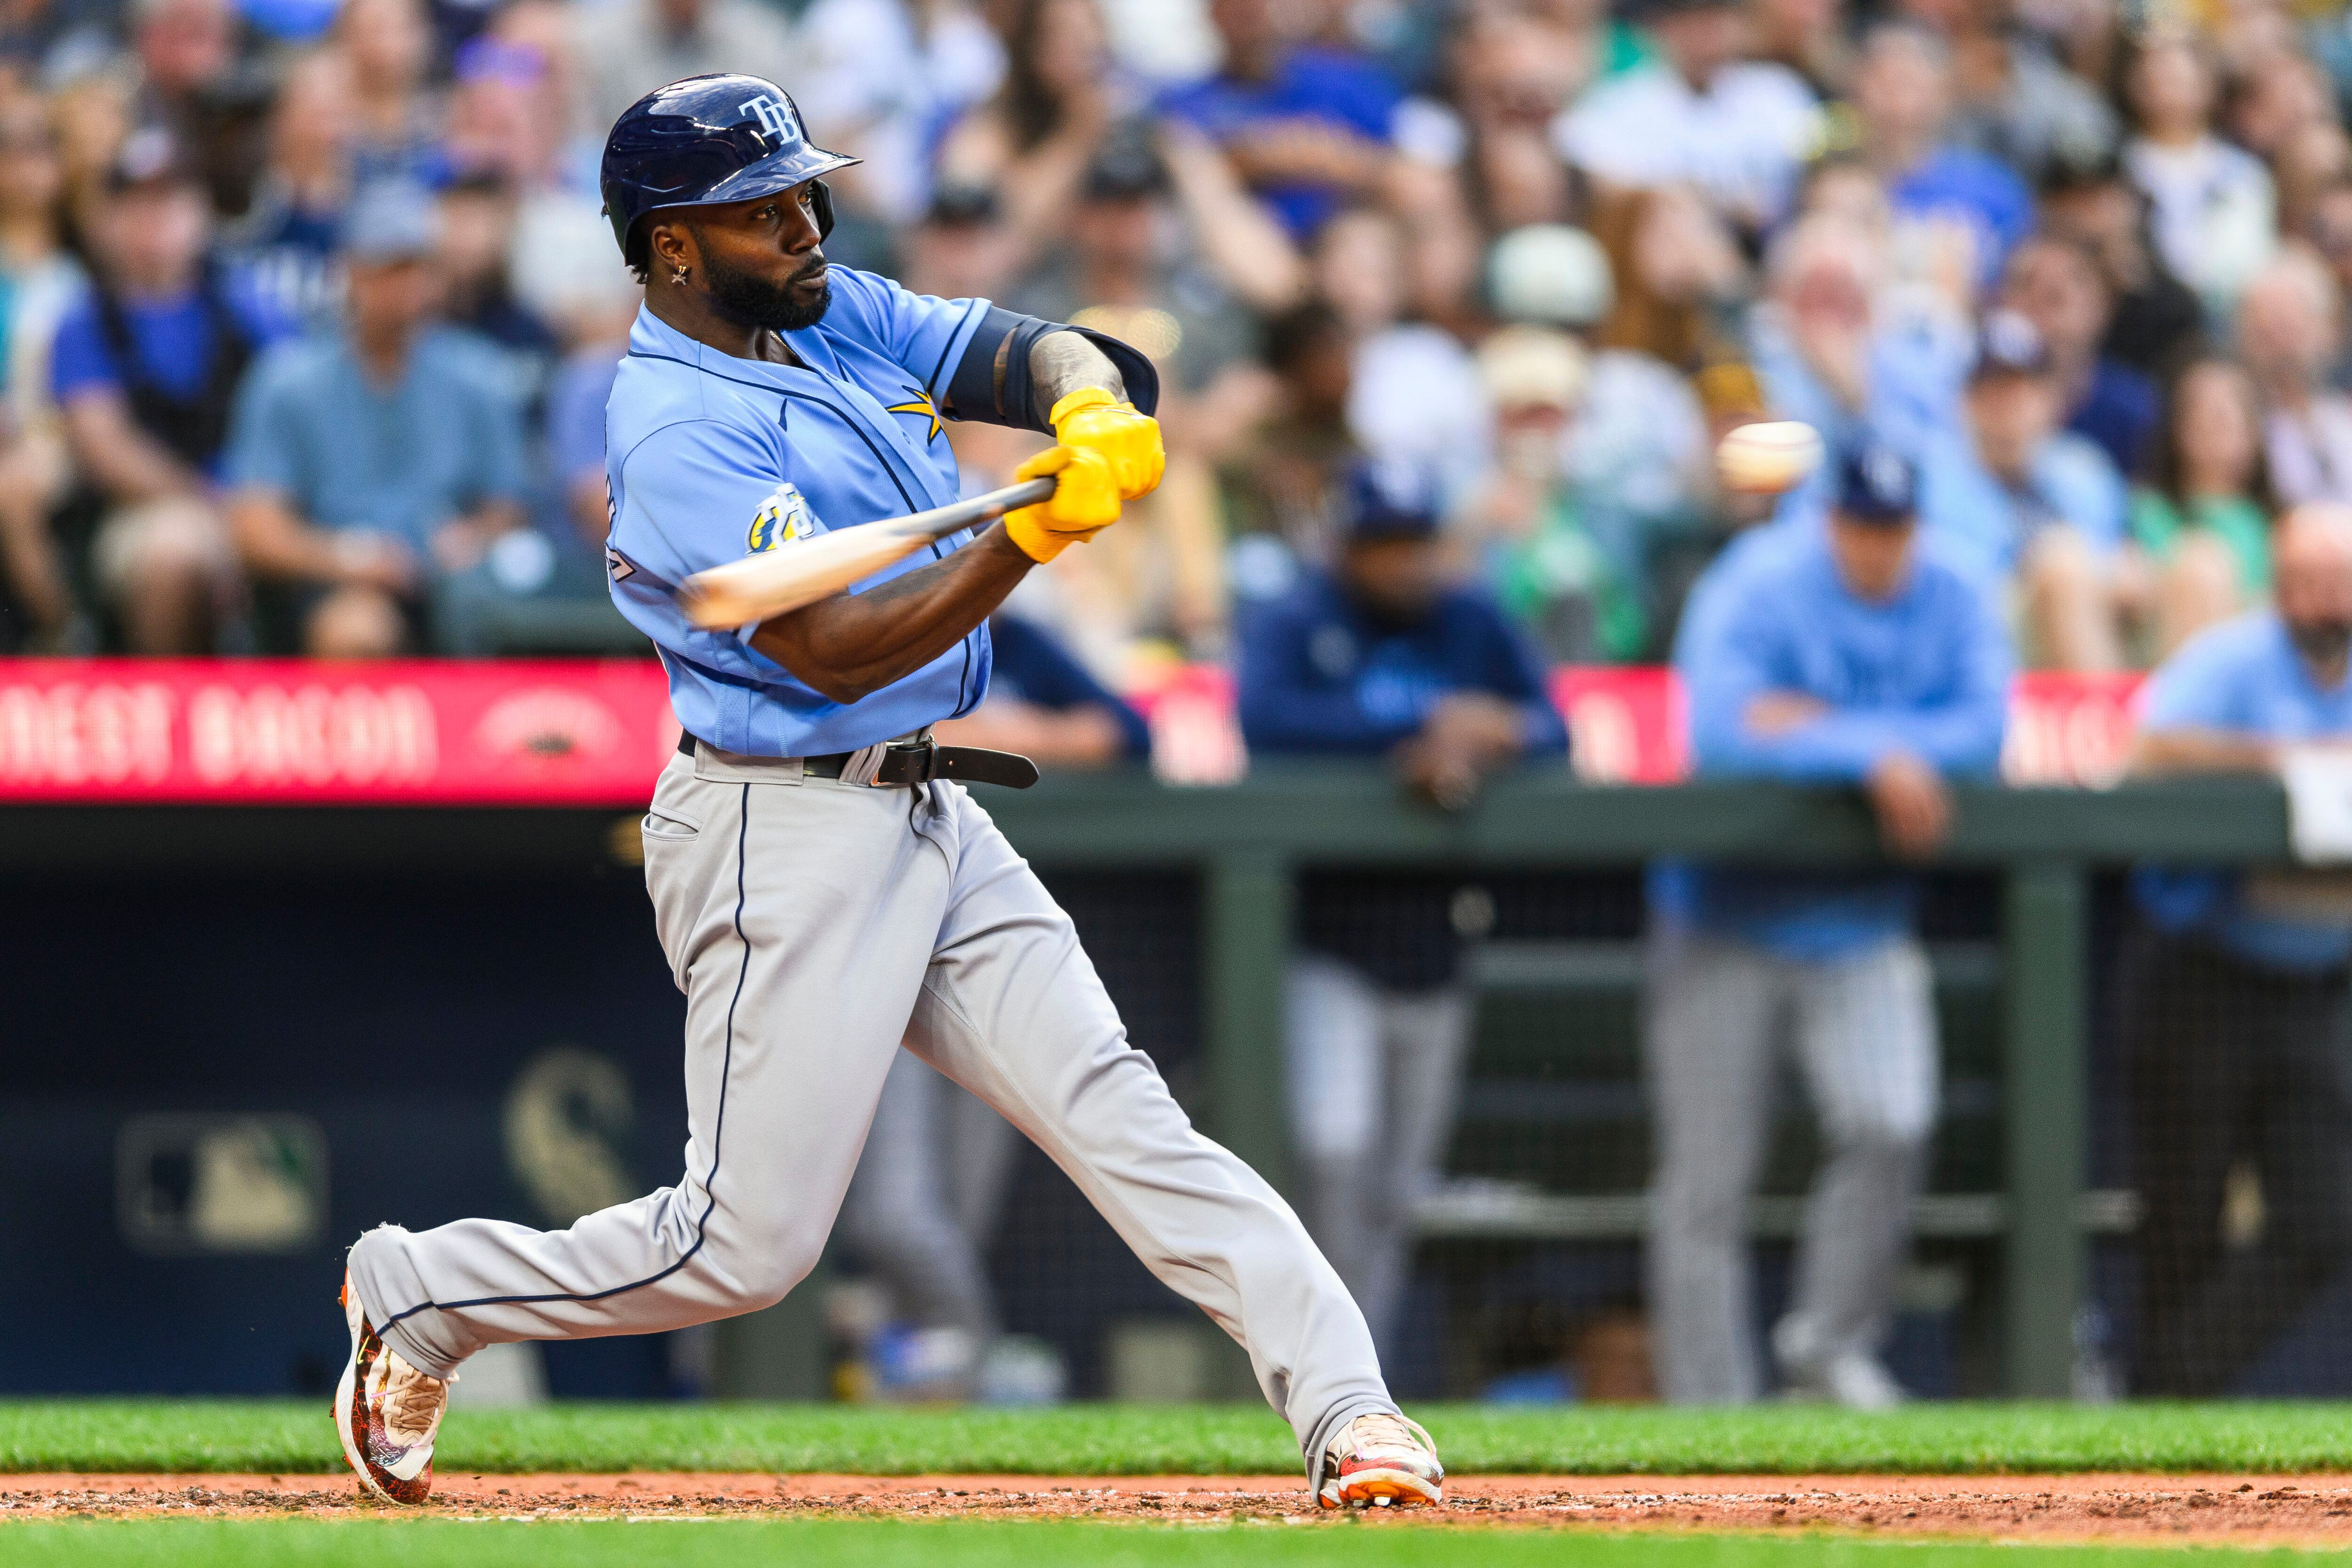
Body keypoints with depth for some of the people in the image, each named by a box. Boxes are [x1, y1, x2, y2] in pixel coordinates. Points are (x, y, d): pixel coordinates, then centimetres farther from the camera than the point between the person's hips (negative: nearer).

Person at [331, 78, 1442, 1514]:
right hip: (787, 838, -8)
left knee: (1115, 1109, -3)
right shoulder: (680, 429, -17)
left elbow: (1020, 352, 2)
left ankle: (1348, 1408, -11)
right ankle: (418, 1298, 16)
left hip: (931, 822, 8)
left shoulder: (837, 316, 10)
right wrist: (1023, 543, -35)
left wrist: (1091, 408, -21)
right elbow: (835, 652, -24)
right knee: (746, 1244, -4)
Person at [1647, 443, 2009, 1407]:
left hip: (1862, 921, 3)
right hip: (1727, 920, -3)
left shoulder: (1952, 604, 1)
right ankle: (1709, 1399, 4)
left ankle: (1828, 1340, 0)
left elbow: (1984, 729, -13)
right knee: (1709, 1178, -3)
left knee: (1893, 1124, -18)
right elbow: (1721, 732, -26)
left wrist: (1826, 729, -22)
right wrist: (1874, 757, -29)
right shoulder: (1753, 594, -12)